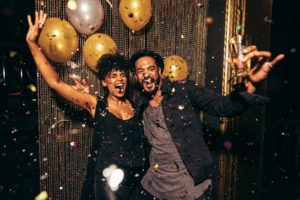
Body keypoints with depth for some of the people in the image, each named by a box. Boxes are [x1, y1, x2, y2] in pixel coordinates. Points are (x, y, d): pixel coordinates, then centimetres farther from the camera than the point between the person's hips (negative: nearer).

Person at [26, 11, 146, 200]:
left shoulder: (135, 105, 2)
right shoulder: (96, 104, -6)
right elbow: (55, 82, -9)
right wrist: (32, 42, -10)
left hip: (138, 178, 3)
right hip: (109, 180, -3)